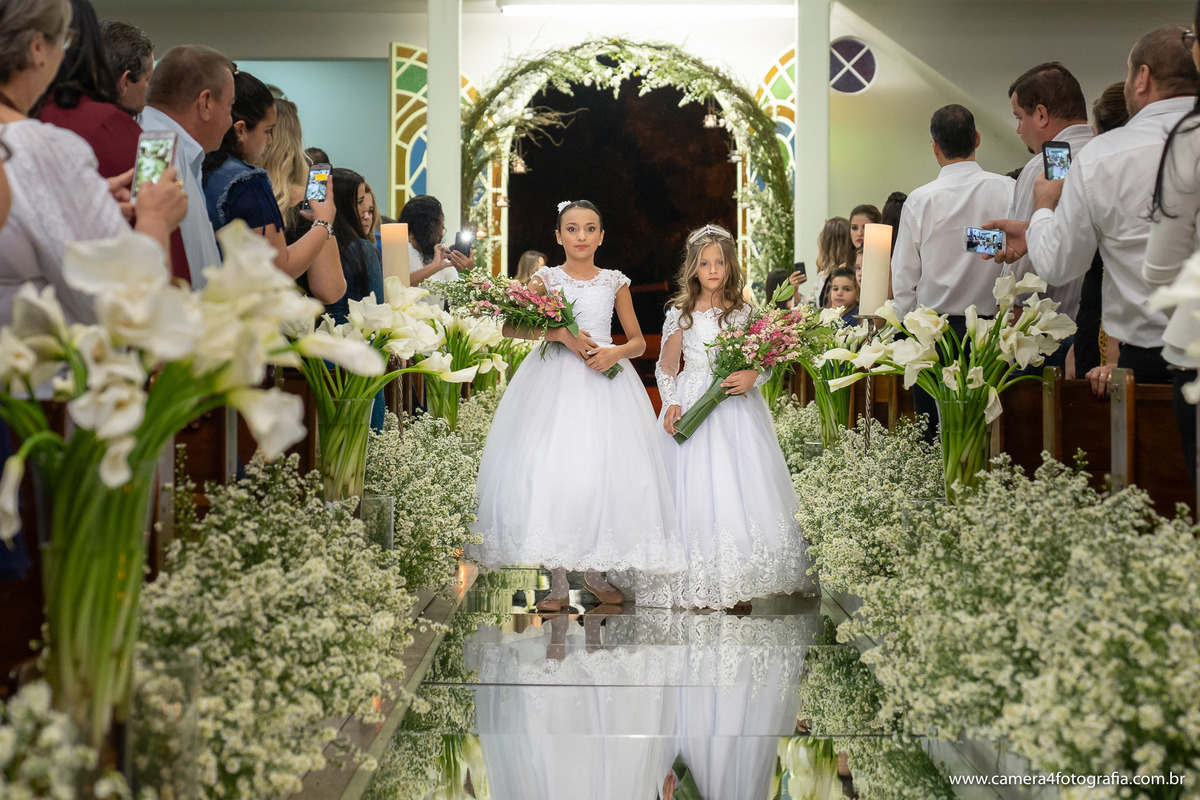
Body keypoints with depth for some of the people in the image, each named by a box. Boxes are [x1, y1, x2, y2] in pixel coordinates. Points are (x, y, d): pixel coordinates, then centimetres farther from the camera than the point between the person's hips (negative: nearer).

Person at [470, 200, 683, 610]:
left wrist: (616, 352, -10)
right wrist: (560, 334, -14)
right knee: (550, 471, -9)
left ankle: (596, 570, 11)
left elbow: (638, 342, 12)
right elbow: (510, 327, -3)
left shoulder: (614, 282, 10)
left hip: (604, 378, 1)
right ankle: (558, 580, -3)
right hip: (554, 378, -1)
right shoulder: (546, 278, 6)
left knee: (606, 473, -5)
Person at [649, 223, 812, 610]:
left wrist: (752, 377, -13)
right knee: (696, 489, -4)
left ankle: (740, 581, 3)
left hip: (737, 407, 1)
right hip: (692, 404, -1)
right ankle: (699, 583, 3)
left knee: (740, 488, -4)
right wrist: (671, 404, -7)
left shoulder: (744, 312, 5)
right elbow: (666, 367, 8)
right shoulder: (680, 314, 3)